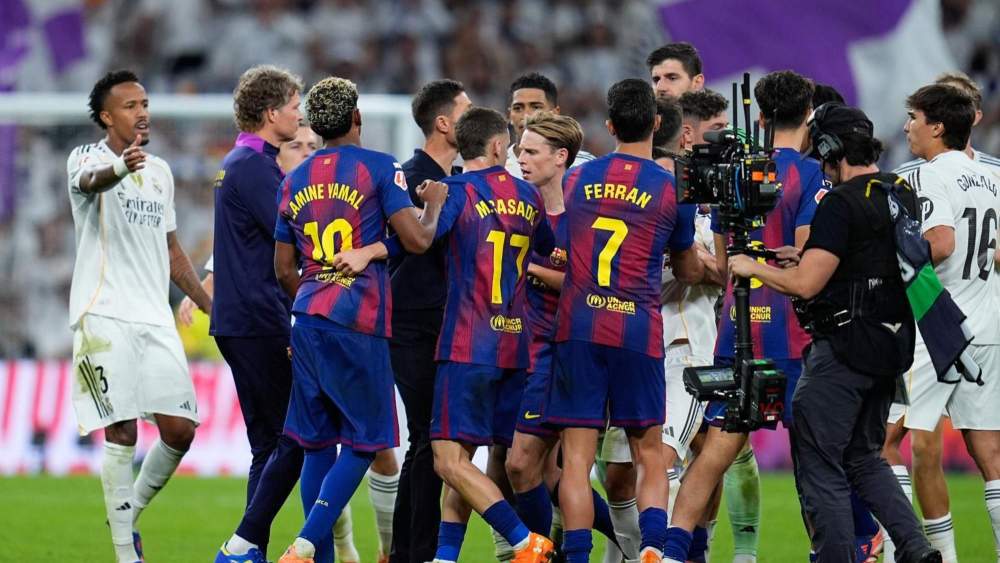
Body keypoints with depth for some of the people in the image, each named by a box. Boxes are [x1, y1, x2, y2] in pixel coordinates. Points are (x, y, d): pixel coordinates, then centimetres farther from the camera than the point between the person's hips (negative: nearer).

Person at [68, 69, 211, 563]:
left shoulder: (160, 171, 18)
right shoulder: (88, 158, -3)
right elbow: (93, 180, -30)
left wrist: (212, 305, 23)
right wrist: (121, 168, -53)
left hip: (155, 319, 6)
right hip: (104, 315, -6)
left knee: (180, 430, -1)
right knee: (121, 434, -10)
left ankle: (129, 511, 21)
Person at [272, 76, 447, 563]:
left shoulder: (294, 181, 13)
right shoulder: (379, 168, -5)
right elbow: (417, 240, -11)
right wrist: (434, 204, 9)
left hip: (307, 321, 6)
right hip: (357, 322, -6)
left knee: (318, 444, 10)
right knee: (363, 443, 0)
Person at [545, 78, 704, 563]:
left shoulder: (574, 180, 8)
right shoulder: (672, 190, 2)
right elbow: (688, 271, 16)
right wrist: (711, 270, 38)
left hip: (577, 327, 1)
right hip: (639, 332, -1)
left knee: (576, 455, 0)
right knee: (648, 453, 9)